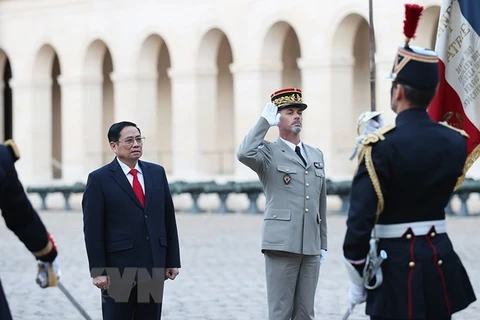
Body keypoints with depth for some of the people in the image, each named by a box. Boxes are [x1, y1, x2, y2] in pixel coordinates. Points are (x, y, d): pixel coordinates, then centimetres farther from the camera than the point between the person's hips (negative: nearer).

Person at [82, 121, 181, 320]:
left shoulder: (157, 173, 11)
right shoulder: (99, 179, -4)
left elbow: (169, 220, 12)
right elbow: (93, 230, -7)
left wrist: (173, 260, 8)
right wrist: (98, 270, -12)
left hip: (154, 266, 4)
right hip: (118, 267, -4)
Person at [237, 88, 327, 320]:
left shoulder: (316, 155, 17)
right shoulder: (269, 153, 0)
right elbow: (244, 154, -24)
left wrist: (323, 244, 17)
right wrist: (264, 122, -12)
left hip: (311, 247, 5)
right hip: (281, 245, -5)